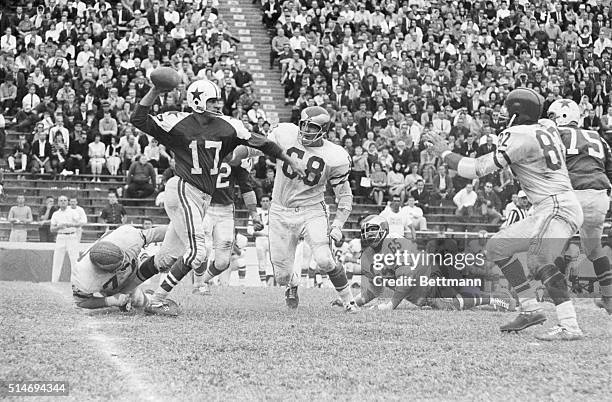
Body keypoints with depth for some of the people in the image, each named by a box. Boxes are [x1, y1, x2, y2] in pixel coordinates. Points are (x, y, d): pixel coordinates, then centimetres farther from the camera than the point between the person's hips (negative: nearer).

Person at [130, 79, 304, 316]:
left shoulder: (226, 126, 7)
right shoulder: (179, 123, -9)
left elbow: (258, 143, 14)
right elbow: (139, 121, -13)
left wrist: (290, 160, 18)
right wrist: (154, 92, -25)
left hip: (203, 197, 7)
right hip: (183, 191, -7)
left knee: (169, 254, 10)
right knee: (197, 252, -15)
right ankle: (157, 302, -10)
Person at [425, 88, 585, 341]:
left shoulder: (520, 137, -11)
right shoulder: (546, 131, 16)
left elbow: (478, 169, -9)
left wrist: (445, 153, 2)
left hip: (557, 205, -10)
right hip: (549, 209, 10)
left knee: (539, 261, -29)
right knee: (497, 246, 14)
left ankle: (569, 326, -40)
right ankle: (530, 309, 12)